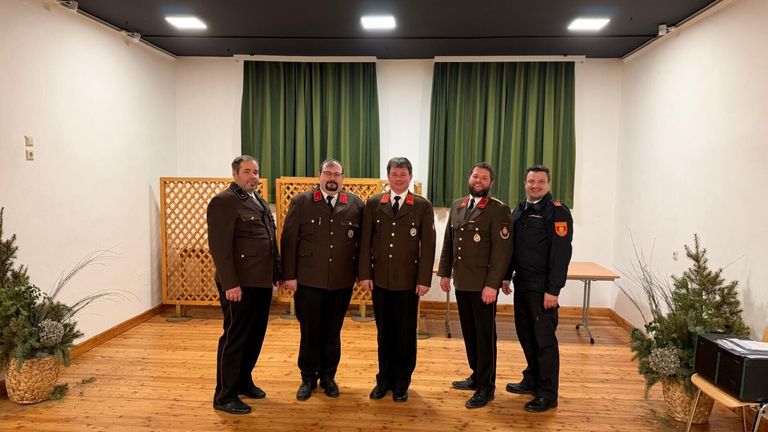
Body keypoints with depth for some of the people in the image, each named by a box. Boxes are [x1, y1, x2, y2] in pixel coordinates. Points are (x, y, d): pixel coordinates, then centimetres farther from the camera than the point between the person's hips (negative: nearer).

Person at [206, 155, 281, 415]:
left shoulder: (260, 202, 16)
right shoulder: (224, 201, -10)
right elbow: (219, 247, -16)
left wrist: (277, 273, 14)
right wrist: (230, 284, -20)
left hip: (262, 282, 8)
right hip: (239, 285, -8)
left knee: (255, 335, 16)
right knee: (235, 338, 1)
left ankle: (243, 381, 34)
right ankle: (224, 396, 14)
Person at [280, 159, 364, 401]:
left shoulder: (356, 205, 3)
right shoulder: (301, 202, 0)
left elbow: (362, 241, 4)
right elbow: (288, 240, -2)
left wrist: (360, 273, 1)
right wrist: (289, 275, -5)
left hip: (342, 281, 1)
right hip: (308, 280, -1)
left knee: (333, 331, 12)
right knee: (310, 331, 8)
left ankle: (328, 376, 29)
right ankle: (308, 378, 25)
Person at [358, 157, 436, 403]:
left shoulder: (423, 206, -1)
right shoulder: (373, 204, 5)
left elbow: (428, 245, -3)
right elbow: (365, 241, 4)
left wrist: (424, 279, -7)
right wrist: (365, 274, -1)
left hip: (408, 281, -1)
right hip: (380, 279, 2)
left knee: (406, 333, 8)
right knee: (384, 332, 12)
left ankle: (402, 382, 23)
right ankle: (384, 379, 26)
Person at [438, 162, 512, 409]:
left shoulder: (498, 210, -10)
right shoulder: (457, 206, 10)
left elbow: (502, 251, -15)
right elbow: (448, 243, 15)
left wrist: (492, 285, -19)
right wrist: (444, 273, 11)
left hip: (483, 285, -6)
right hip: (461, 283, 6)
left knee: (484, 335, 4)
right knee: (469, 332, 15)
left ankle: (485, 387, 16)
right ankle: (477, 375, 31)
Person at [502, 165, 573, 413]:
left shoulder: (557, 212, -10)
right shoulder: (519, 210, 12)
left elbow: (561, 253, -16)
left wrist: (553, 290, -18)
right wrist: (507, 276, 15)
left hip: (542, 288, -7)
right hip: (521, 284, 7)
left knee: (544, 339, 0)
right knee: (526, 335, 16)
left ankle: (548, 394, 11)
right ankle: (532, 381, 32)